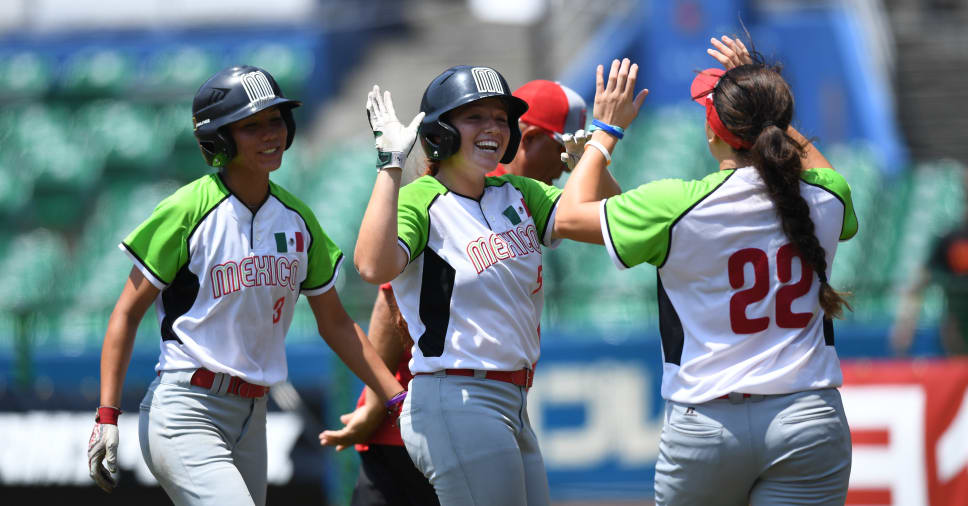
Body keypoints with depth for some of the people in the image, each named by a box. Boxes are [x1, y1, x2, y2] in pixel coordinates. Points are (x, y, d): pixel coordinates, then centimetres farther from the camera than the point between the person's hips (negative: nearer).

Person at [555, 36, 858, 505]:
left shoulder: (675, 207, -11)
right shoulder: (825, 199, 0)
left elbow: (571, 213, 5)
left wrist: (605, 130, 18)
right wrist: (763, 95, 32)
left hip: (706, 426, -2)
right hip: (808, 420, 2)